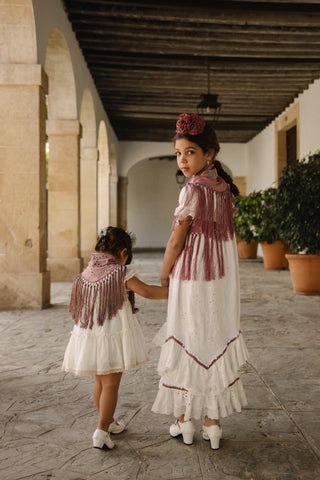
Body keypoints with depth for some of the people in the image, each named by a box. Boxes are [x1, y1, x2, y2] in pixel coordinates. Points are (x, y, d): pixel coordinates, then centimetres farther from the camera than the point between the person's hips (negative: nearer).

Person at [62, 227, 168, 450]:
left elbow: (77, 309, 9)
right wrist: (172, 291, 5)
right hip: (114, 336, -6)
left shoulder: (85, 274, 3)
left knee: (100, 382, 20)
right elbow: (147, 291, -7)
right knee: (111, 384, 2)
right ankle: (101, 432, 0)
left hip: (89, 336, 6)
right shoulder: (121, 273, -12)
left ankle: (109, 422, 36)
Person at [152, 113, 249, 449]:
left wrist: (164, 275, 0)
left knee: (188, 343, 6)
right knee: (215, 340, 12)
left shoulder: (193, 190, -16)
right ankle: (212, 422, 21)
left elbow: (176, 241, -14)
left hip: (192, 279, -7)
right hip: (222, 278, 7)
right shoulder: (224, 188, 6)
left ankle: (184, 421, 20)